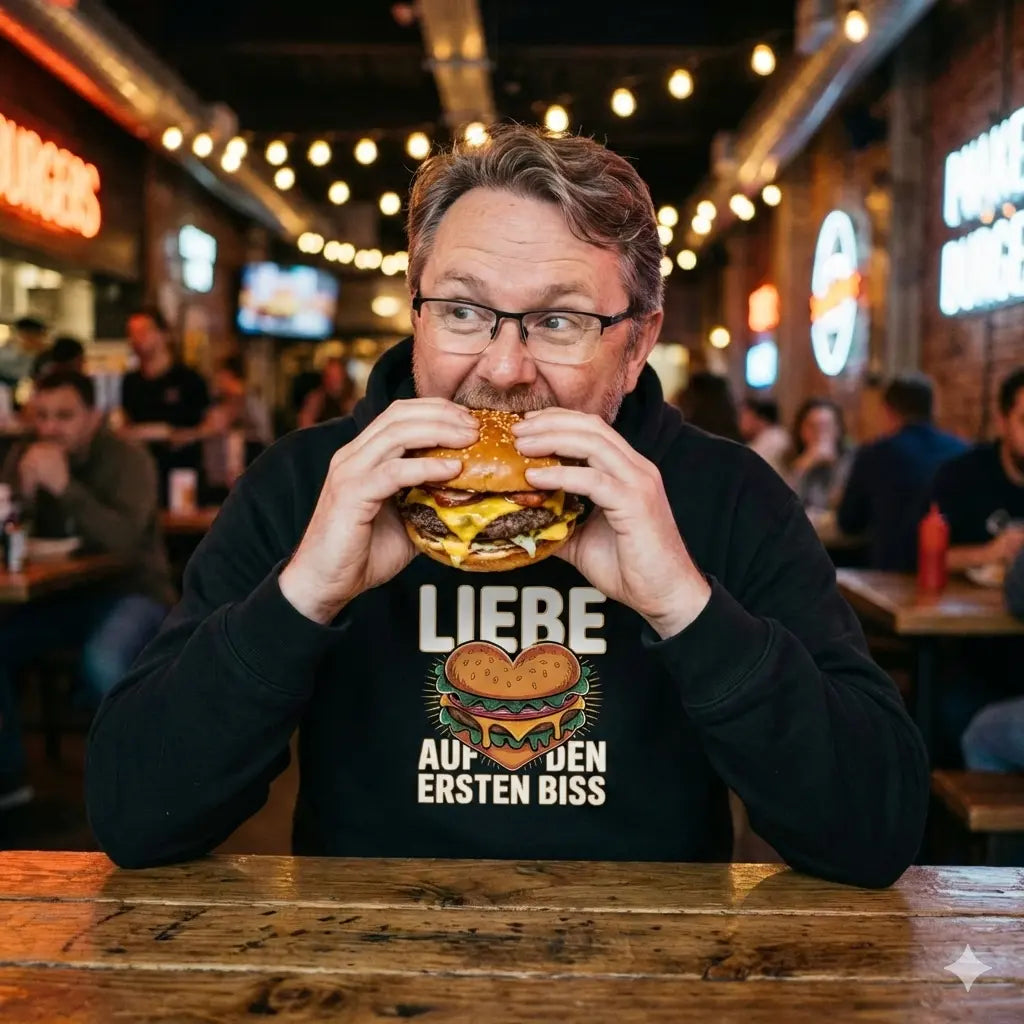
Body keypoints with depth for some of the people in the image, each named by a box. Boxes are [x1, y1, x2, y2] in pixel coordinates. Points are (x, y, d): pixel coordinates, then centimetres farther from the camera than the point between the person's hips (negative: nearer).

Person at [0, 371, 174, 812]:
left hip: (127, 592, -5)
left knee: (102, 662, -35)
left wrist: (65, 487, -36)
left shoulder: (127, 459, -14)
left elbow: (126, 543, -29)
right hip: (58, 593, 5)